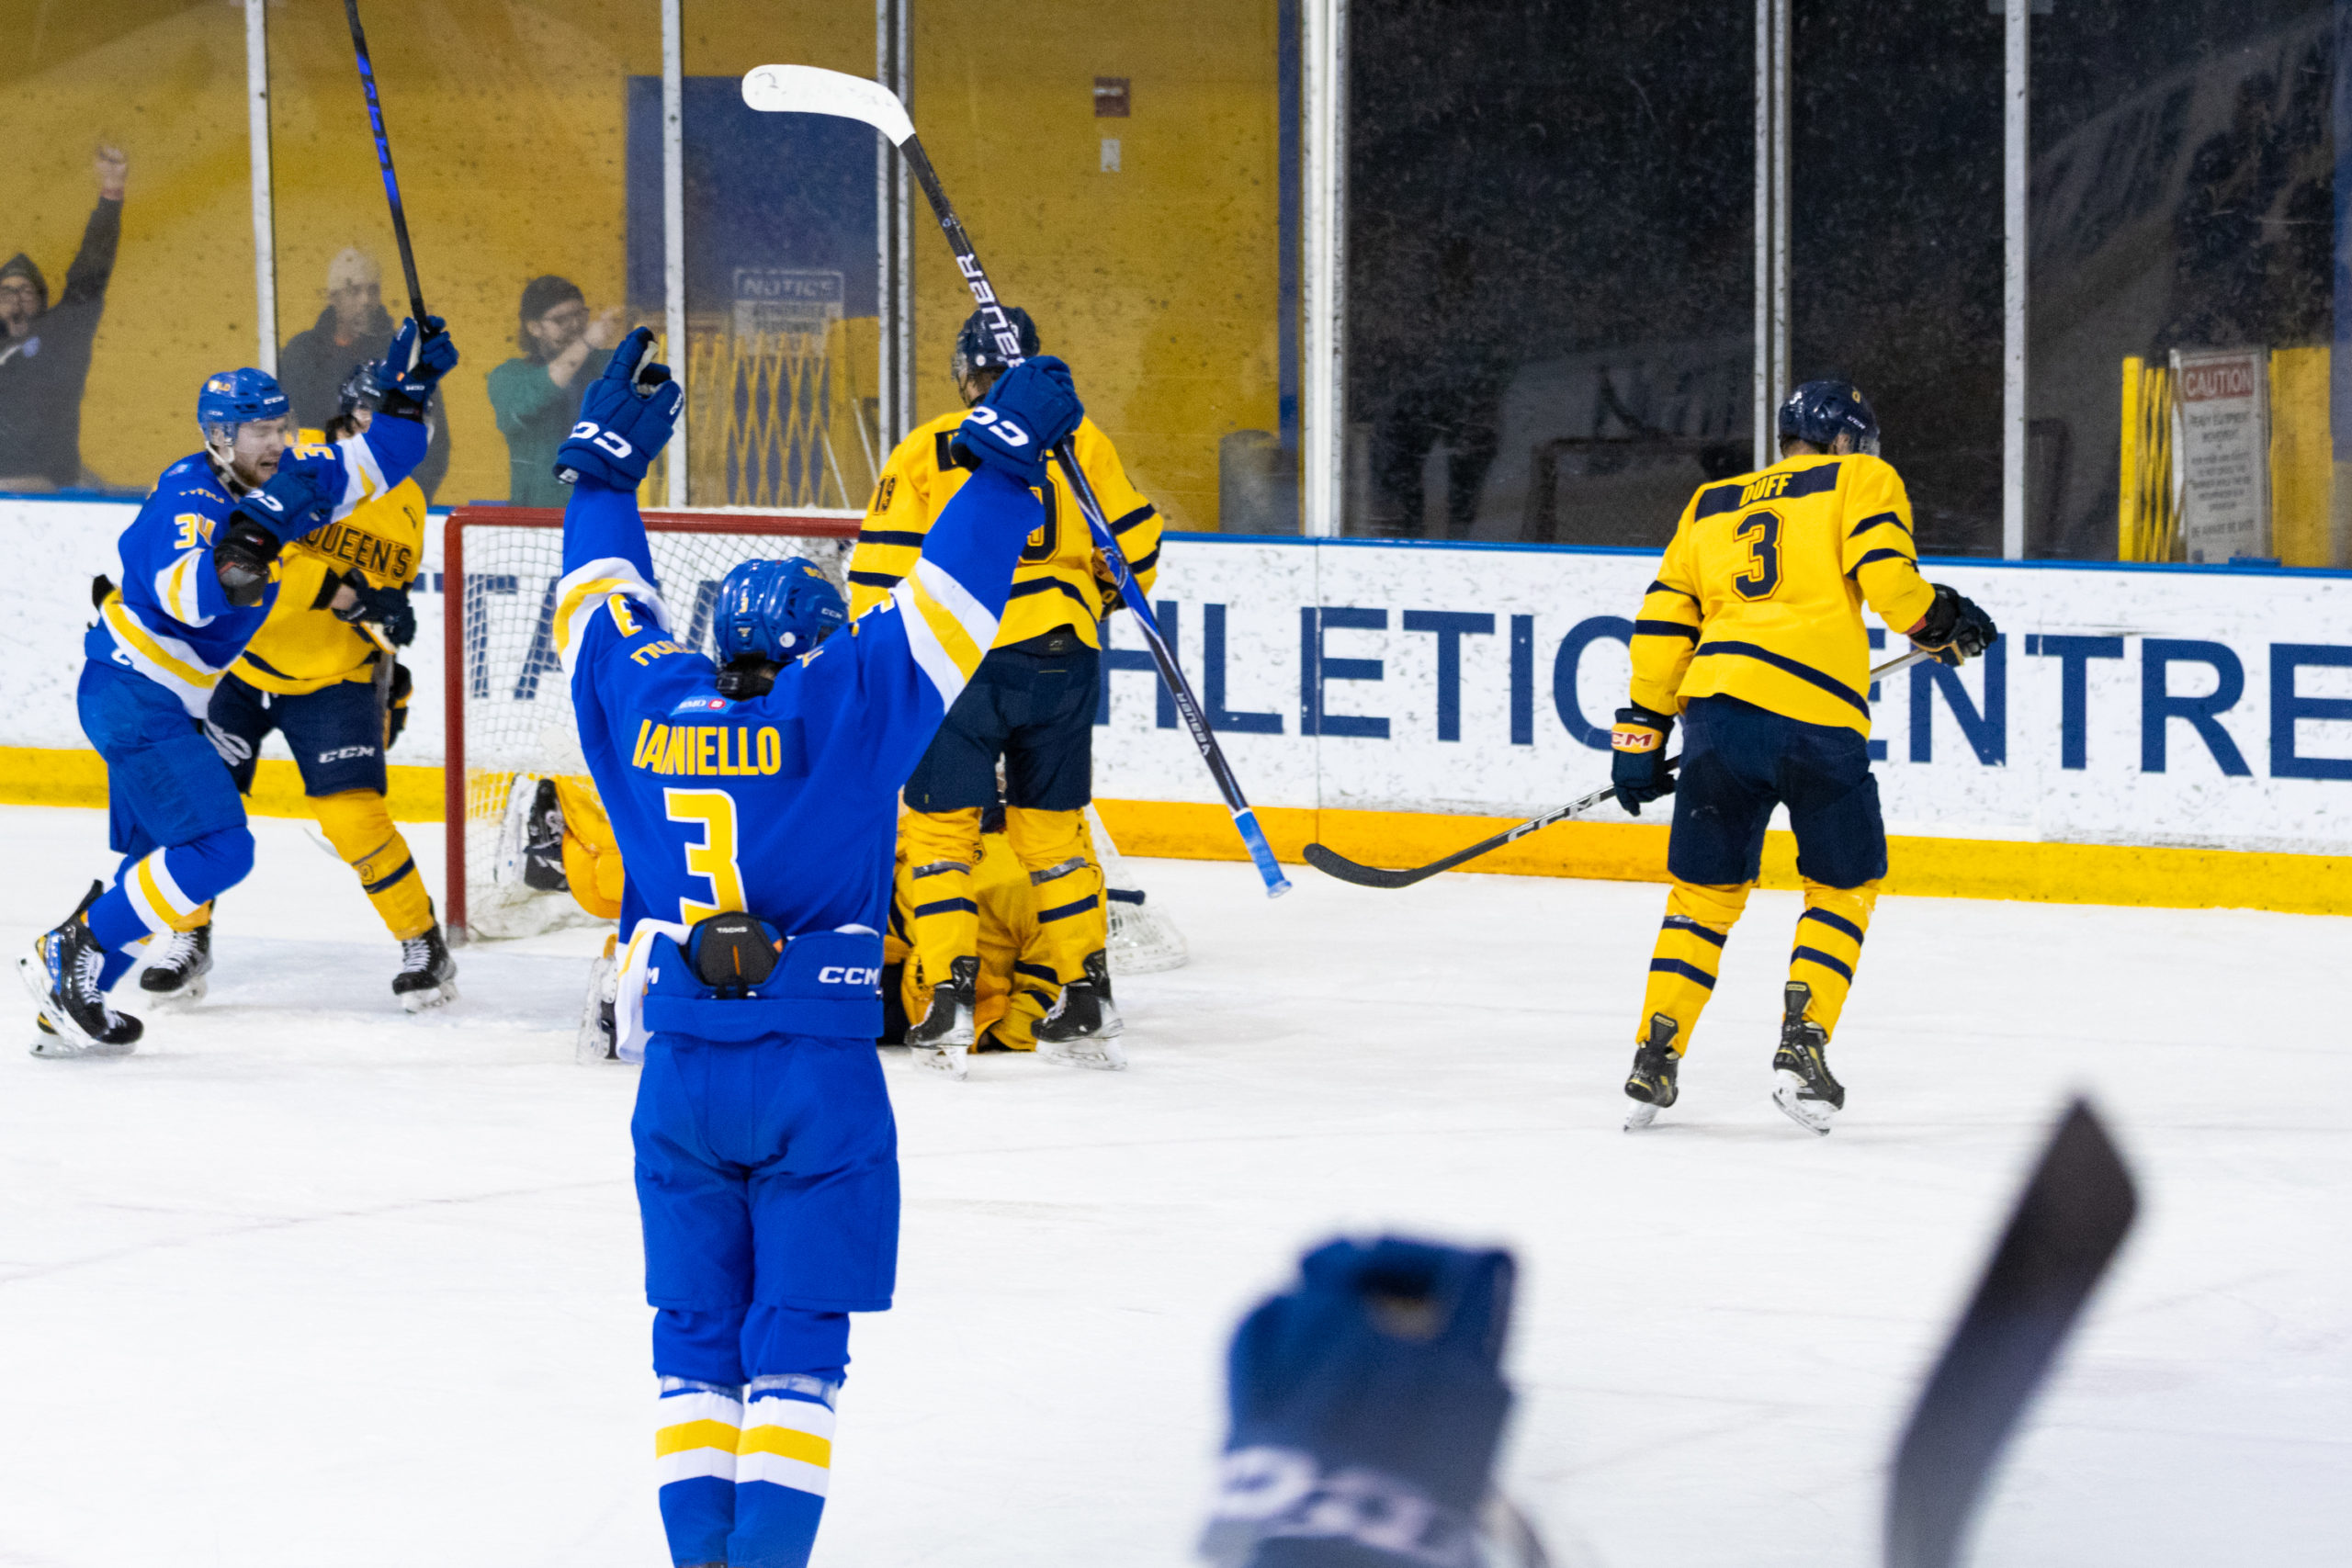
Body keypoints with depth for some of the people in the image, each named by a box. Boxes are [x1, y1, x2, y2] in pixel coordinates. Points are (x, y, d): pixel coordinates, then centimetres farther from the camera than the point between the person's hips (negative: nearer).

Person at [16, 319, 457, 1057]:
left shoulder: (279, 479, 4)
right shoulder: (190, 496, -20)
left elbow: (371, 467, 13)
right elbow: (186, 595, -37)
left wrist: (408, 392, 1)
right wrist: (255, 526, -45)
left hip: (164, 702, 10)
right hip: (133, 693, -10)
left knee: (166, 865, 14)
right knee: (218, 849, -16)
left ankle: (70, 1010, 18)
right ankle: (68, 955, -11)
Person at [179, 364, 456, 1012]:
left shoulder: (406, 505, 4)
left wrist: (392, 671, 11)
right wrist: (341, 590, -33)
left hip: (332, 678, 1)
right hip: (239, 660, -1)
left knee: (353, 815, -13)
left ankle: (424, 943, 2)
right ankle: (189, 941, 21)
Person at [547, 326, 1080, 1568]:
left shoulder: (645, 709, 4)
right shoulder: (841, 712, -6)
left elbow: (605, 608, 20)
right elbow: (945, 602, -6)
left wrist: (606, 460, 32)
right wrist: (1006, 457, 2)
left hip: (680, 1074, 3)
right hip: (817, 1074, -3)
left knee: (695, 1331, 12)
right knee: (796, 1337, 1)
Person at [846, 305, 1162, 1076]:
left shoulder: (922, 452, 1)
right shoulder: (1079, 441, 7)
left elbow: (881, 572, -3)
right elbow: (1134, 545, 11)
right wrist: (1095, 603, 30)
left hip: (958, 662, -3)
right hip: (1061, 657, 3)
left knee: (941, 828, 5)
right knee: (1054, 828, 15)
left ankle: (946, 1001, -5)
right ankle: (1085, 1001, 15)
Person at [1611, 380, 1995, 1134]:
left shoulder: (1711, 506, 26)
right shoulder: (1861, 480, 14)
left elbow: (1663, 621, 19)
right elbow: (1883, 571, -4)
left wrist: (1642, 731, 20)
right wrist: (1943, 623, 13)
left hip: (1718, 704, 4)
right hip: (1818, 715, -4)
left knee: (1707, 888, 16)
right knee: (1843, 886, 14)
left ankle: (1655, 1057, 8)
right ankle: (1801, 1046, 0)